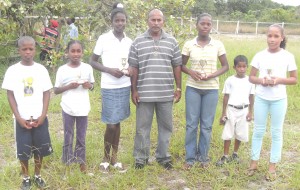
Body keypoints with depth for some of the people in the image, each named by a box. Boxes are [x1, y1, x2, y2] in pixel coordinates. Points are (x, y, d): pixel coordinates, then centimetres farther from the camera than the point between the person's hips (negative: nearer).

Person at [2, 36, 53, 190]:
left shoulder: (41, 69, -1)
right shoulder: (12, 70, -4)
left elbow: (46, 93, 1)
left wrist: (43, 115, -8)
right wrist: (19, 118, -9)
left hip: (39, 117, 1)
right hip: (21, 119, -1)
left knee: (40, 148, 9)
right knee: (23, 150, 5)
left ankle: (37, 175, 28)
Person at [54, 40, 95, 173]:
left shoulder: (87, 68, 0)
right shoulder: (62, 70, -6)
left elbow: (92, 85, 11)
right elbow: (56, 90, -1)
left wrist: (89, 85, -12)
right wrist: (68, 86, -17)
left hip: (83, 108, 2)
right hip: (68, 108, -1)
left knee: (81, 137, 13)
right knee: (68, 137, 9)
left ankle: (81, 161, 27)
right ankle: (68, 163, 23)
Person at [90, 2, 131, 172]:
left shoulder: (129, 41, 6)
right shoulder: (103, 39, -6)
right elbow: (93, 61, -2)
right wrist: (109, 70, -17)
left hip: (125, 86, 4)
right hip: (109, 88, -4)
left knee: (118, 122, 11)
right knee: (111, 124, -2)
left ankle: (114, 157, 23)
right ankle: (106, 158, 19)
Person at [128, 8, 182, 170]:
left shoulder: (172, 41, 6)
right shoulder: (138, 42, 1)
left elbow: (177, 66, 9)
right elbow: (133, 68, 2)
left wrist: (179, 88, 5)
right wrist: (133, 90, -2)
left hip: (166, 93, 2)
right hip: (144, 93, -1)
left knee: (165, 126, 11)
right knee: (142, 126, 8)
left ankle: (163, 156, 26)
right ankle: (141, 158, 21)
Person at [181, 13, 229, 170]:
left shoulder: (218, 45, -1)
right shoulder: (189, 44, -2)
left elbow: (225, 66, 4)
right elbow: (181, 65, 6)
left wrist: (213, 75, -14)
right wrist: (191, 72, -15)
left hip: (211, 89, 0)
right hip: (193, 88, 0)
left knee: (207, 124, 7)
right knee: (191, 124, 4)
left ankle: (203, 156, 22)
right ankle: (190, 157, 16)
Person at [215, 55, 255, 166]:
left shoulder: (250, 81, -1)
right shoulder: (230, 80, -5)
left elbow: (251, 97, 6)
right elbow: (226, 97, -1)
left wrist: (250, 112, 4)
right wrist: (223, 113, -1)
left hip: (243, 110, 2)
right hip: (231, 110, -1)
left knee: (240, 134, 9)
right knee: (228, 133, 3)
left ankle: (235, 154, 28)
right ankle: (226, 156, 14)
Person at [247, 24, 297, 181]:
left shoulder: (288, 57, -6)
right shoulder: (260, 55, -3)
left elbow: (294, 79, -2)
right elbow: (251, 77, 2)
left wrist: (279, 80, -19)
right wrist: (261, 81, -18)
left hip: (279, 100, -1)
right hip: (261, 98, 1)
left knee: (276, 133, 8)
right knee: (258, 131, 11)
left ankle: (272, 166, 20)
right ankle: (254, 162, 24)